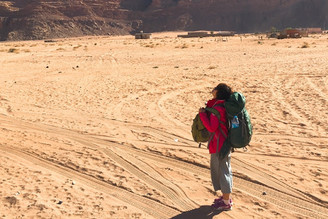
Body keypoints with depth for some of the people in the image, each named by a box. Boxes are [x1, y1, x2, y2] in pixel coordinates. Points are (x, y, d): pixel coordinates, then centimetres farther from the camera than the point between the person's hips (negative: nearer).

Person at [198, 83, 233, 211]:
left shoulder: (218, 108, -23)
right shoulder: (218, 105, 6)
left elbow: (211, 127, -27)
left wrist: (202, 114, -17)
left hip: (220, 145, -10)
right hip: (223, 143, 10)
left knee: (223, 171, 2)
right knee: (223, 170, 21)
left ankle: (226, 203, 15)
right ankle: (226, 197, 36)